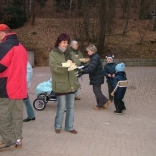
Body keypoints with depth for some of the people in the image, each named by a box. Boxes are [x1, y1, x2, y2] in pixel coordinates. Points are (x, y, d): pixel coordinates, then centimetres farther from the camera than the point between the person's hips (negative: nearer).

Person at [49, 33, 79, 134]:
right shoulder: (53, 53, -5)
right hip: (60, 84, -6)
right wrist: (66, 66, -26)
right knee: (61, 107, 1)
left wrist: (71, 62, -8)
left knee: (71, 107, 11)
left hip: (71, 83, 6)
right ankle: (58, 126, 19)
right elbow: (54, 67, -16)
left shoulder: (69, 52, 14)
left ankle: (69, 127, 23)